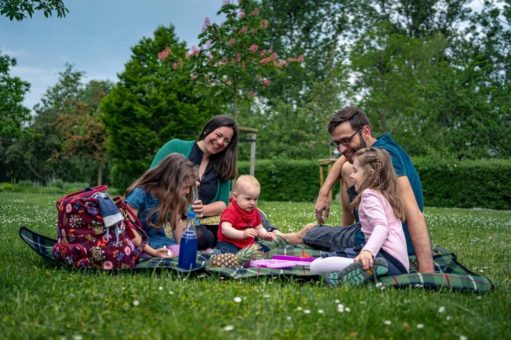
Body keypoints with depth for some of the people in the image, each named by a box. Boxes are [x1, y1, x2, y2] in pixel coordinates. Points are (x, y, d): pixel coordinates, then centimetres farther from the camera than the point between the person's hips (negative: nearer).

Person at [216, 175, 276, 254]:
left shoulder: (254, 211, 8)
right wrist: (243, 234, -45)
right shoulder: (231, 211, -16)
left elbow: (259, 228, 21)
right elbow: (225, 229, -32)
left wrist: (265, 235, -3)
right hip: (229, 244, -7)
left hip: (248, 245, 7)